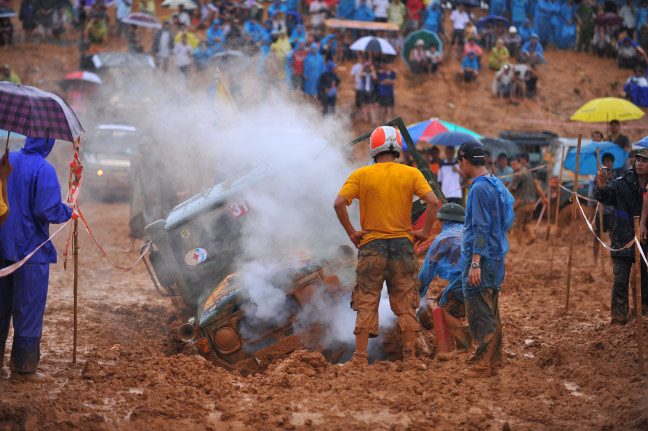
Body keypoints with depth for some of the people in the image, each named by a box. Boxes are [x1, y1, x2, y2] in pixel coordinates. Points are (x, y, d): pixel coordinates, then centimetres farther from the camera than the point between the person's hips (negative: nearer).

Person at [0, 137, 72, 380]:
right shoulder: (43, 170, -16)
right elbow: (47, 211, -20)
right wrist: (67, 212, -1)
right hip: (30, 248, -6)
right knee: (28, 308, 4)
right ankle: (23, 367, 8)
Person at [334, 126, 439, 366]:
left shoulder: (361, 175, -2)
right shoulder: (411, 174, 0)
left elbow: (339, 203, -12)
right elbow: (433, 202, -10)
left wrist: (351, 232, -3)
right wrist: (425, 231, -1)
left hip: (371, 246, -1)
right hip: (403, 245, 1)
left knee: (366, 303, 4)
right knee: (405, 305, 8)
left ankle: (360, 357, 2)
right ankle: (409, 356, 8)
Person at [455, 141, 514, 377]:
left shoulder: (479, 188, -16)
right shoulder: (497, 184, 14)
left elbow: (481, 227, -21)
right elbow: (508, 221, 19)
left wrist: (475, 263, -23)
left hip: (482, 258, -10)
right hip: (496, 257, 10)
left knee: (479, 313, -6)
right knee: (490, 312, 15)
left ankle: (483, 364, -5)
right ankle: (494, 361, 19)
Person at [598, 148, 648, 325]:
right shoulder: (622, 183, -4)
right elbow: (604, 197, -12)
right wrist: (602, 185, -32)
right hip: (623, 240, -1)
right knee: (620, 282, -2)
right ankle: (619, 316, 4)